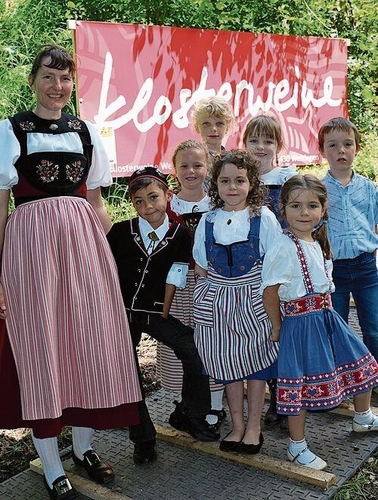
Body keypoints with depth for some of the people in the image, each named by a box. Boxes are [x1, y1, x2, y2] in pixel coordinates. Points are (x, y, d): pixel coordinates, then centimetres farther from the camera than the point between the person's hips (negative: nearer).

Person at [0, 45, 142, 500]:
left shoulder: (86, 132, 13)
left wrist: (113, 254, 13)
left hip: (85, 240, 4)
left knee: (89, 339, 7)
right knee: (40, 344, 2)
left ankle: (84, 446, 28)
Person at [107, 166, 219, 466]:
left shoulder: (180, 235, -5)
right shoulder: (120, 232, -6)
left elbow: (173, 279, -3)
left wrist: (165, 315, -3)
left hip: (156, 313, 0)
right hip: (121, 312, 0)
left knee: (196, 354, -13)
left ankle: (189, 416, 11)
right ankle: (143, 438, 22)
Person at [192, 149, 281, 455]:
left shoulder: (263, 217, -6)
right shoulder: (208, 220, 2)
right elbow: (201, 266, 8)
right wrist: (216, 288, -3)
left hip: (254, 299, -3)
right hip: (217, 301, 3)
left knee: (256, 360, 7)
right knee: (227, 362, 11)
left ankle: (254, 426, 23)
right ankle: (237, 426, 27)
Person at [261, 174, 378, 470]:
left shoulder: (317, 243, 7)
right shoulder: (284, 248, -20)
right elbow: (270, 292, -20)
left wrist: (324, 311, 12)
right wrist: (277, 326, -10)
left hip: (328, 318, 9)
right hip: (302, 323, -9)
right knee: (301, 384, 0)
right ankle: (297, 447, 18)